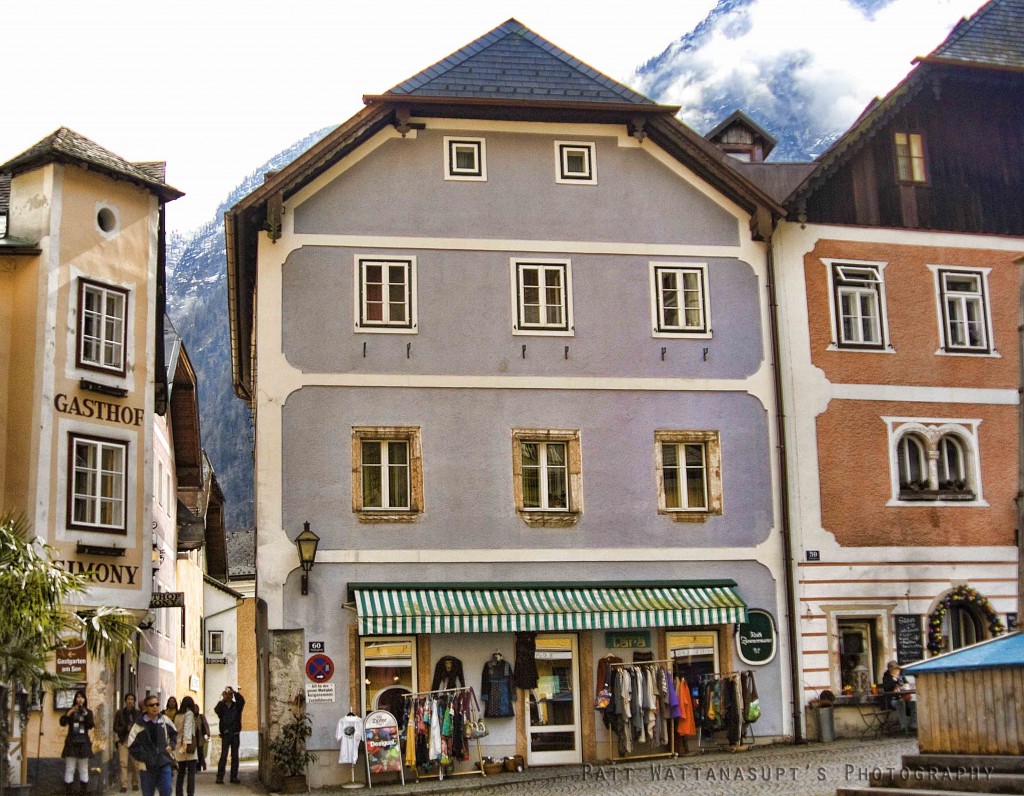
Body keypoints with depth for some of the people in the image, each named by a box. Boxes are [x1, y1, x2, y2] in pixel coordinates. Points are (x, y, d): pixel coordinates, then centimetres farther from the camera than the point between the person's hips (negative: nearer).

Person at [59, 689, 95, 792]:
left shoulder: (88, 712, 9)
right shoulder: (70, 711, 8)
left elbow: (90, 726, -4)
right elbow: (62, 723, -5)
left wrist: (85, 713, -13)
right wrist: (70, 712, -15)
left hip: (83, 743, 1)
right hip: (71, 743, -1)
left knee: (83, 769, 4)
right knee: (69, 769, -5)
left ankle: (84, 791, 7)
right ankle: (68, 791, -4)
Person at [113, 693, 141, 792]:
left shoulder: (139, 713, 6)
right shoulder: (119, 713, 4)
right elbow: (115, 728, 2)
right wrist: (126, 729, -14)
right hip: (124, 740, -1)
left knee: (135, 764, 2)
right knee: (123, 762, -11)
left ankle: (135, 784, 17)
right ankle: (124, 785, -10)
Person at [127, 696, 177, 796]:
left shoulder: (164, 720, 4)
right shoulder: (139, 725, -7)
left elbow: (174, 733, 21)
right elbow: (132, 746, -5)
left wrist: (171, 745, 6)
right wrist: (142, 757, -12)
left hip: (164, 762, 2)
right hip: (147, 765, -2)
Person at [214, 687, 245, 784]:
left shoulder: (236, 706, 6)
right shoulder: (222, 707, 4)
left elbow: (242, 701, -14)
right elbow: (216, 710, -18)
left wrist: (234, 692, -17)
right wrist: (222, 700, -19)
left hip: (235, 733, 2)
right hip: (226, 734, -2)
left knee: (235, 756, 5)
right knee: (223, 756, -7)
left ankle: (234, 776, 10)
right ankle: (219, 777, -6)